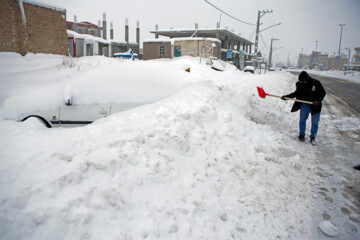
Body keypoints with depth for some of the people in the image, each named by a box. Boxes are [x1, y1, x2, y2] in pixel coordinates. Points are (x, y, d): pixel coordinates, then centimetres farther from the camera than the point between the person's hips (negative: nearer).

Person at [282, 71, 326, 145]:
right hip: (304, 105, 3)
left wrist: (318, 100, -22)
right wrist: (287, 97, 1)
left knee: (315, 122, 4)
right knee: (302, 120, 9)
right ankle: (301, 135, 29)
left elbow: (323, 92, -7)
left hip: (315, 106, -2)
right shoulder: (299, 84, -6)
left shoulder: (316, 83, -17)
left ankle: (312, 137, 21)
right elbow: (296, 93, 10)